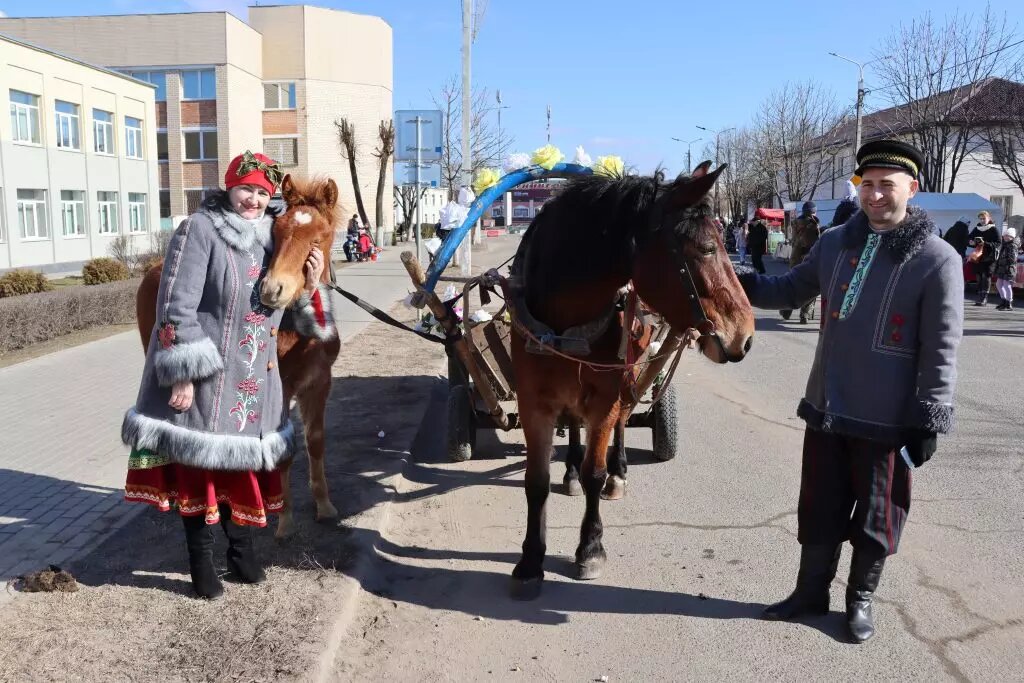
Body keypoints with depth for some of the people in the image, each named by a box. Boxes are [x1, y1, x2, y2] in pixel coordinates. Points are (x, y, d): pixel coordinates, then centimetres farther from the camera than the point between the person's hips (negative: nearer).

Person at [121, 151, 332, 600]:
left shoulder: (272, 238, 8)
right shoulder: (200, 231, -11)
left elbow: (294, 315, 13)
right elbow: (176, 308, -16)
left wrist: (310, 288, -7)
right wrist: (182, 375, -20)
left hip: (255, 378, 6)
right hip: (201, 376, -6)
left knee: (246, 460, 15)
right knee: (199, 463, 5)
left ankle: (241, 549, 33)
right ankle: (201, 561, 22)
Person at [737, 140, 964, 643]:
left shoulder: (937, 260, -11)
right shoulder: (834, 243, 3)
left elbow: (941, 351, -11)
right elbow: (791, 291, 15)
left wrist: (928, 420, -12)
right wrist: (740, 284, -2)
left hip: (887, 419, -4)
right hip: (826, 408, 4)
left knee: (874, 518, 13)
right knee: (818, 509, 16)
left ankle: (860, 600, 34)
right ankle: (811, 591, 34)